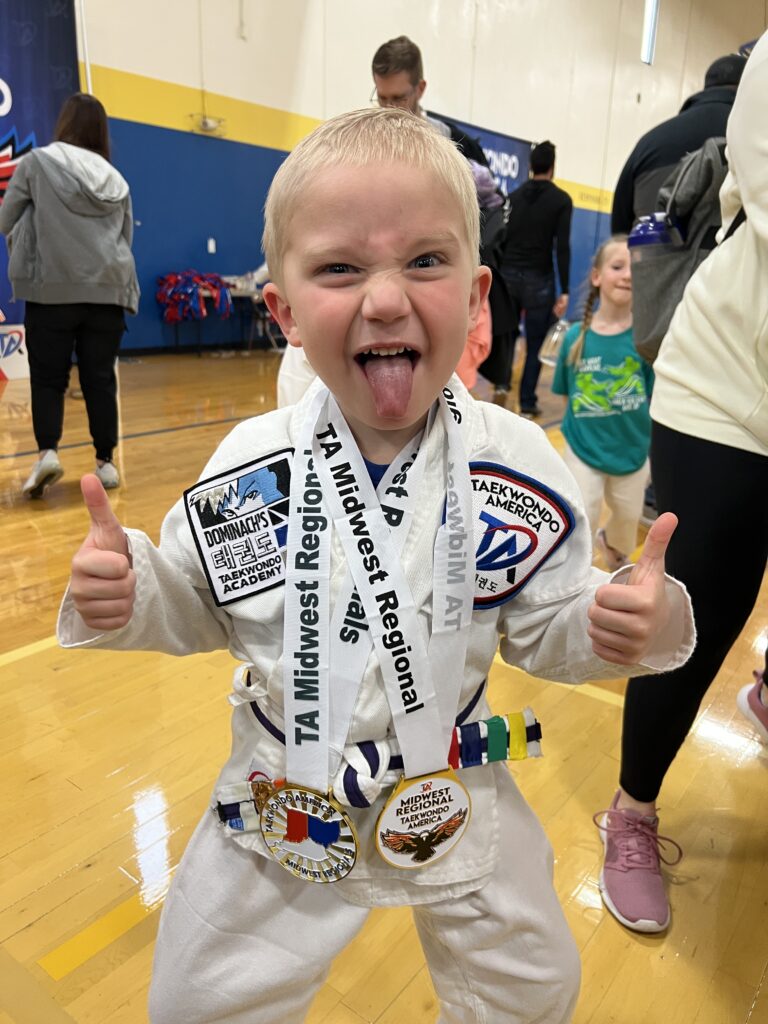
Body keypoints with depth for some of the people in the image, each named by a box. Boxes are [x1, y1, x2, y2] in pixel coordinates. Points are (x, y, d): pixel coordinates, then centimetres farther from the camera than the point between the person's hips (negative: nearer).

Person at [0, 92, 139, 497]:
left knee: (48, 377, 4)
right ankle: (106, 461, 9)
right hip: (108, 290, 3)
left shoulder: (37, 162, 3)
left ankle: (47, 452, -12)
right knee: (99, 377, 7)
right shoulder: (116, 179, 12)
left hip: (52, 288, -3)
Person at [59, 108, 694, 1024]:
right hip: (280, 804, 1)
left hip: (457, 803, 1)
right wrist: (126, 594, -21)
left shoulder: (516, 465, -17)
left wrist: (634, 624, -27)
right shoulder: (247, 468, -15)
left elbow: (544, 631, -8)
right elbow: (201, 608, -2)